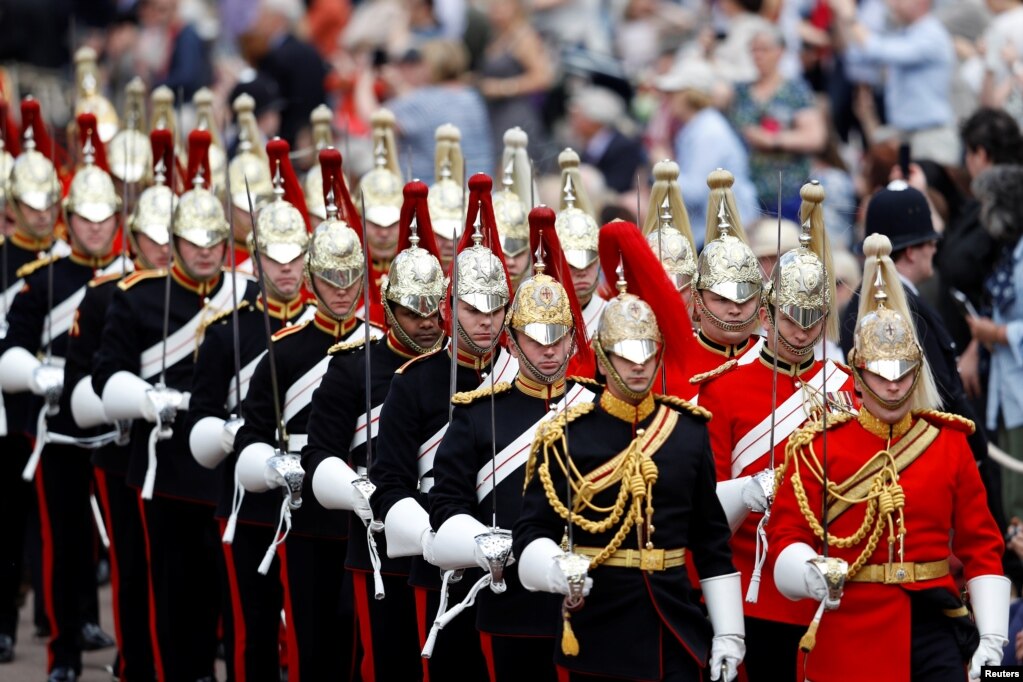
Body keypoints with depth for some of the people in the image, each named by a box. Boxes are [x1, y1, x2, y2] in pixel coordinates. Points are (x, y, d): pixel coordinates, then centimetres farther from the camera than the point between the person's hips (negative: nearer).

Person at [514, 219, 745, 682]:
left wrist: (727, 631, 6)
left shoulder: (689, 430, 6)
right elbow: (532, 532, -5)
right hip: (597, 627, -2)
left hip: (674, 628, 2)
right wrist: (558, 570, -28)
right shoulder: (566, 435, -4)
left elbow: (712, 540, 10)